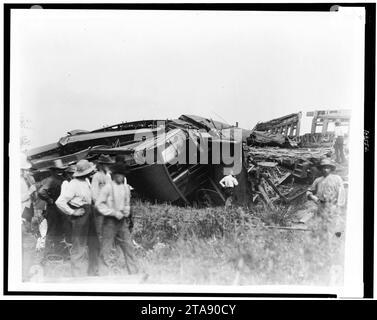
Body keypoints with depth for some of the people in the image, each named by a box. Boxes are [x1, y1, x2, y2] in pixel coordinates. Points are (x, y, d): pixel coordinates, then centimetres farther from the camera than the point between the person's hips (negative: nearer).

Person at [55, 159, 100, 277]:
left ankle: (93, 272, 30)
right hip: (79, 215, -9)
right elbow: (59, 202, -23)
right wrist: (72, 212, -20)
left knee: (94, 245, 16)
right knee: (79, 247, -1)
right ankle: (79, 275, 9)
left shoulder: (86, 181, 6)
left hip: (89, 213, 9)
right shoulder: (73, 184, -20)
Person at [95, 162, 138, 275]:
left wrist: (127, 211, 0)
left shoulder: (126, 188, 8)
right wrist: (114, 212, -15)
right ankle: (105, 273, 10)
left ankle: (134, 272, 17)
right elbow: (99, 204, -10)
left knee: (128, 246, 8)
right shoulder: (108, 187, -10)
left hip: (122, 221, 5)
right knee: (106, 248, 0)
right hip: (110, 221, -5)